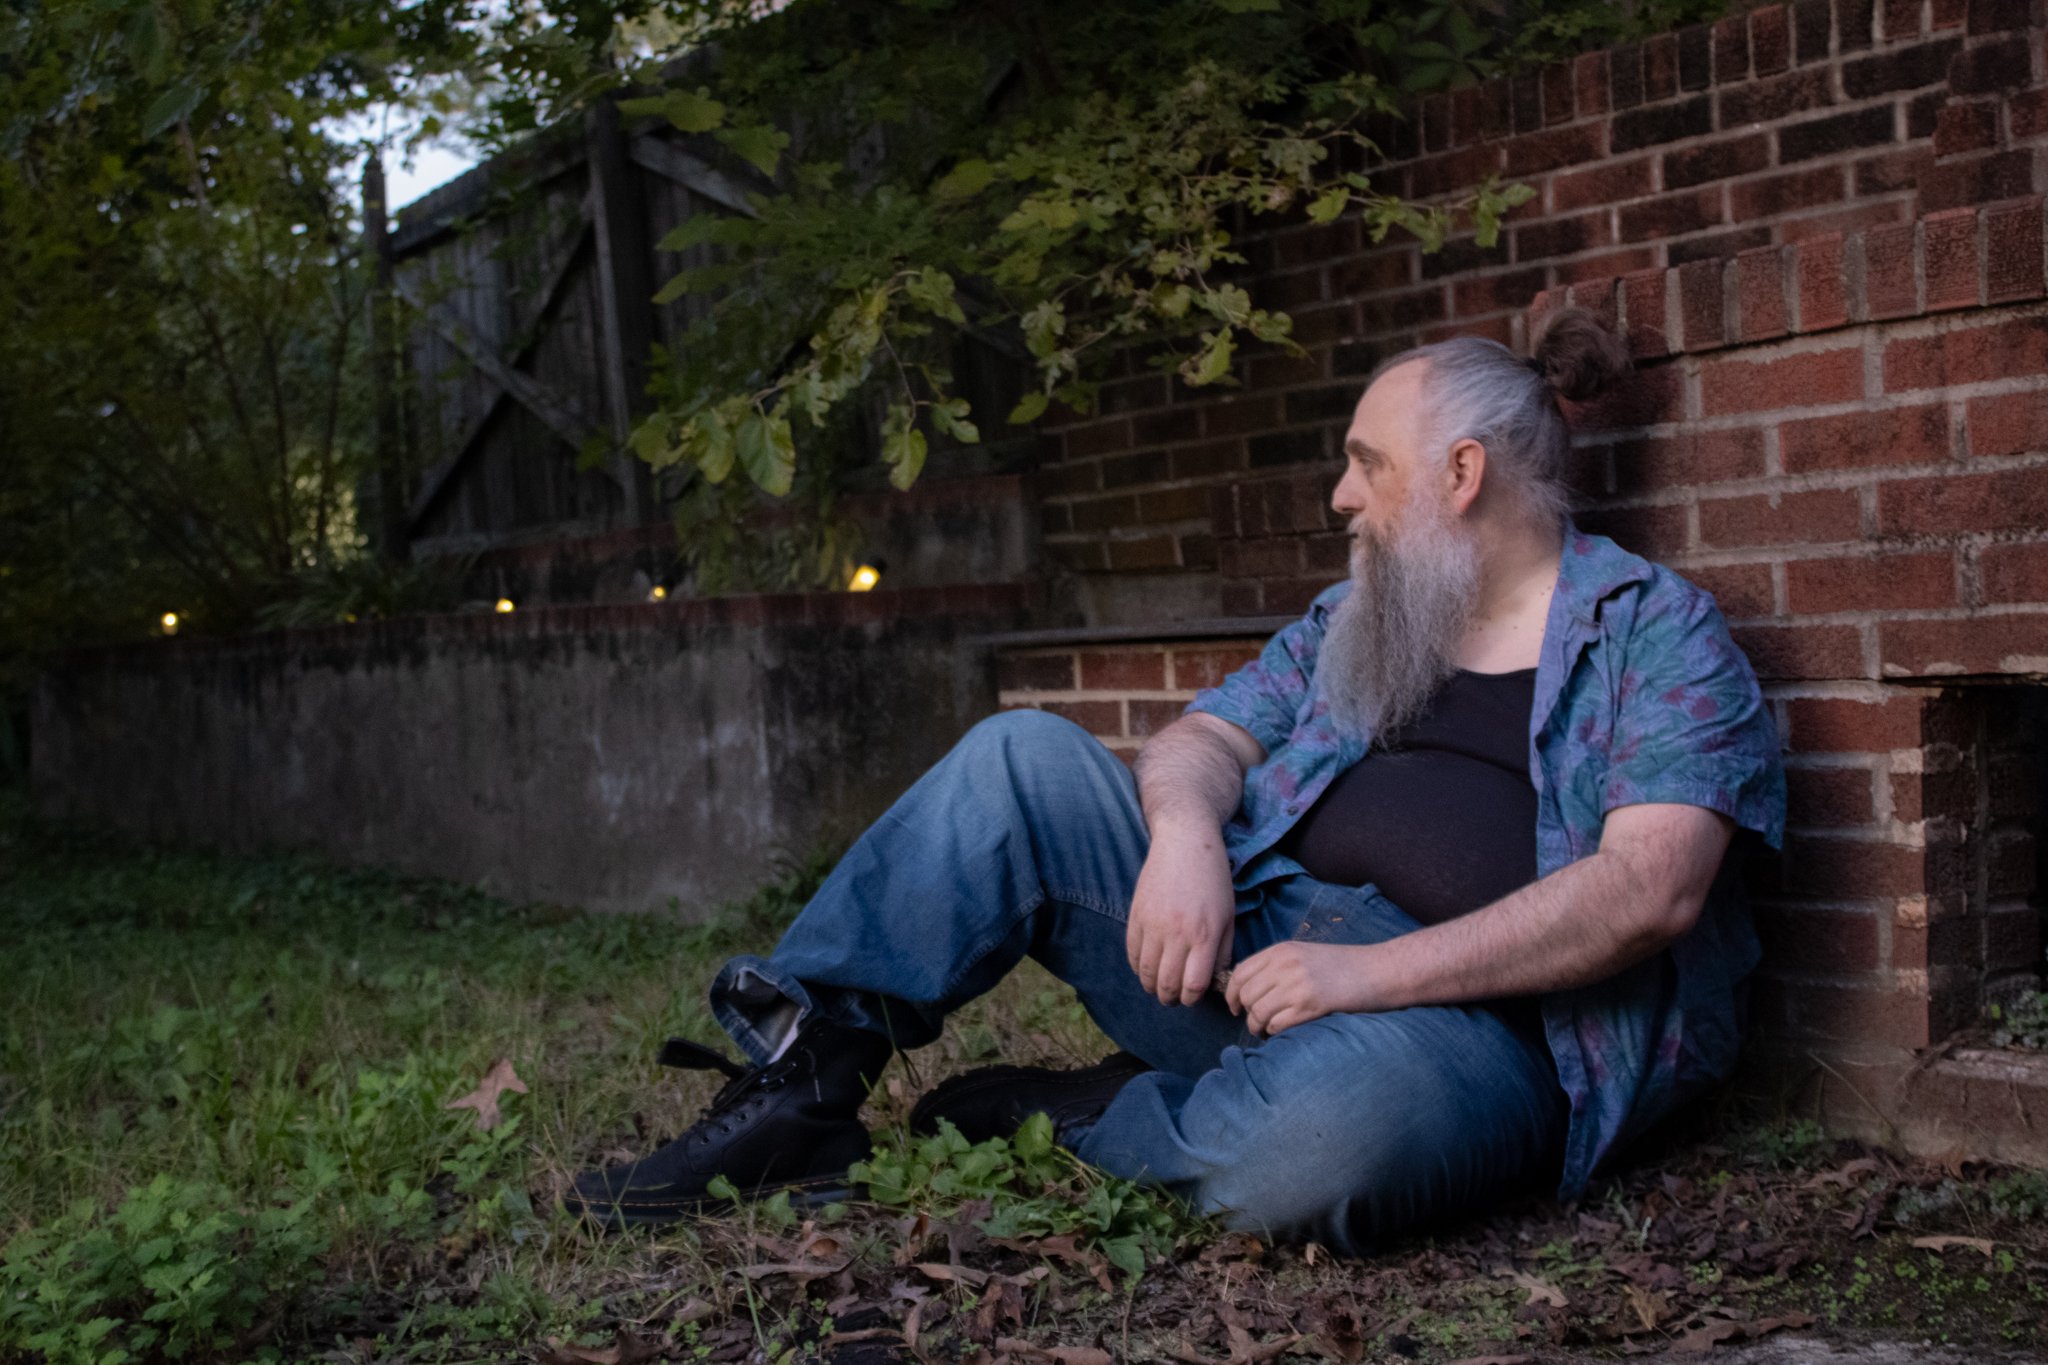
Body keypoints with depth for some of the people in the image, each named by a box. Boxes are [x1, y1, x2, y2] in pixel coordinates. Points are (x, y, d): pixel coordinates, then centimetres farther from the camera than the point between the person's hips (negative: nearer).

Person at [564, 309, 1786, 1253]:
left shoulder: (1658, 632, 0)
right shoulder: (1355, 619, 21)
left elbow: (1650, 889, -14)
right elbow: (1204, 740, 14)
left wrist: (1367, 975, -22)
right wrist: (1185, 831, -13)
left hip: (1465, 1018, -6)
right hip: (1252, 940, 6)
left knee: (1330, 1125, -41)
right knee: (1025, 757, -5)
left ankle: (1060, 1117, -11)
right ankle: (807, 1075, -11)